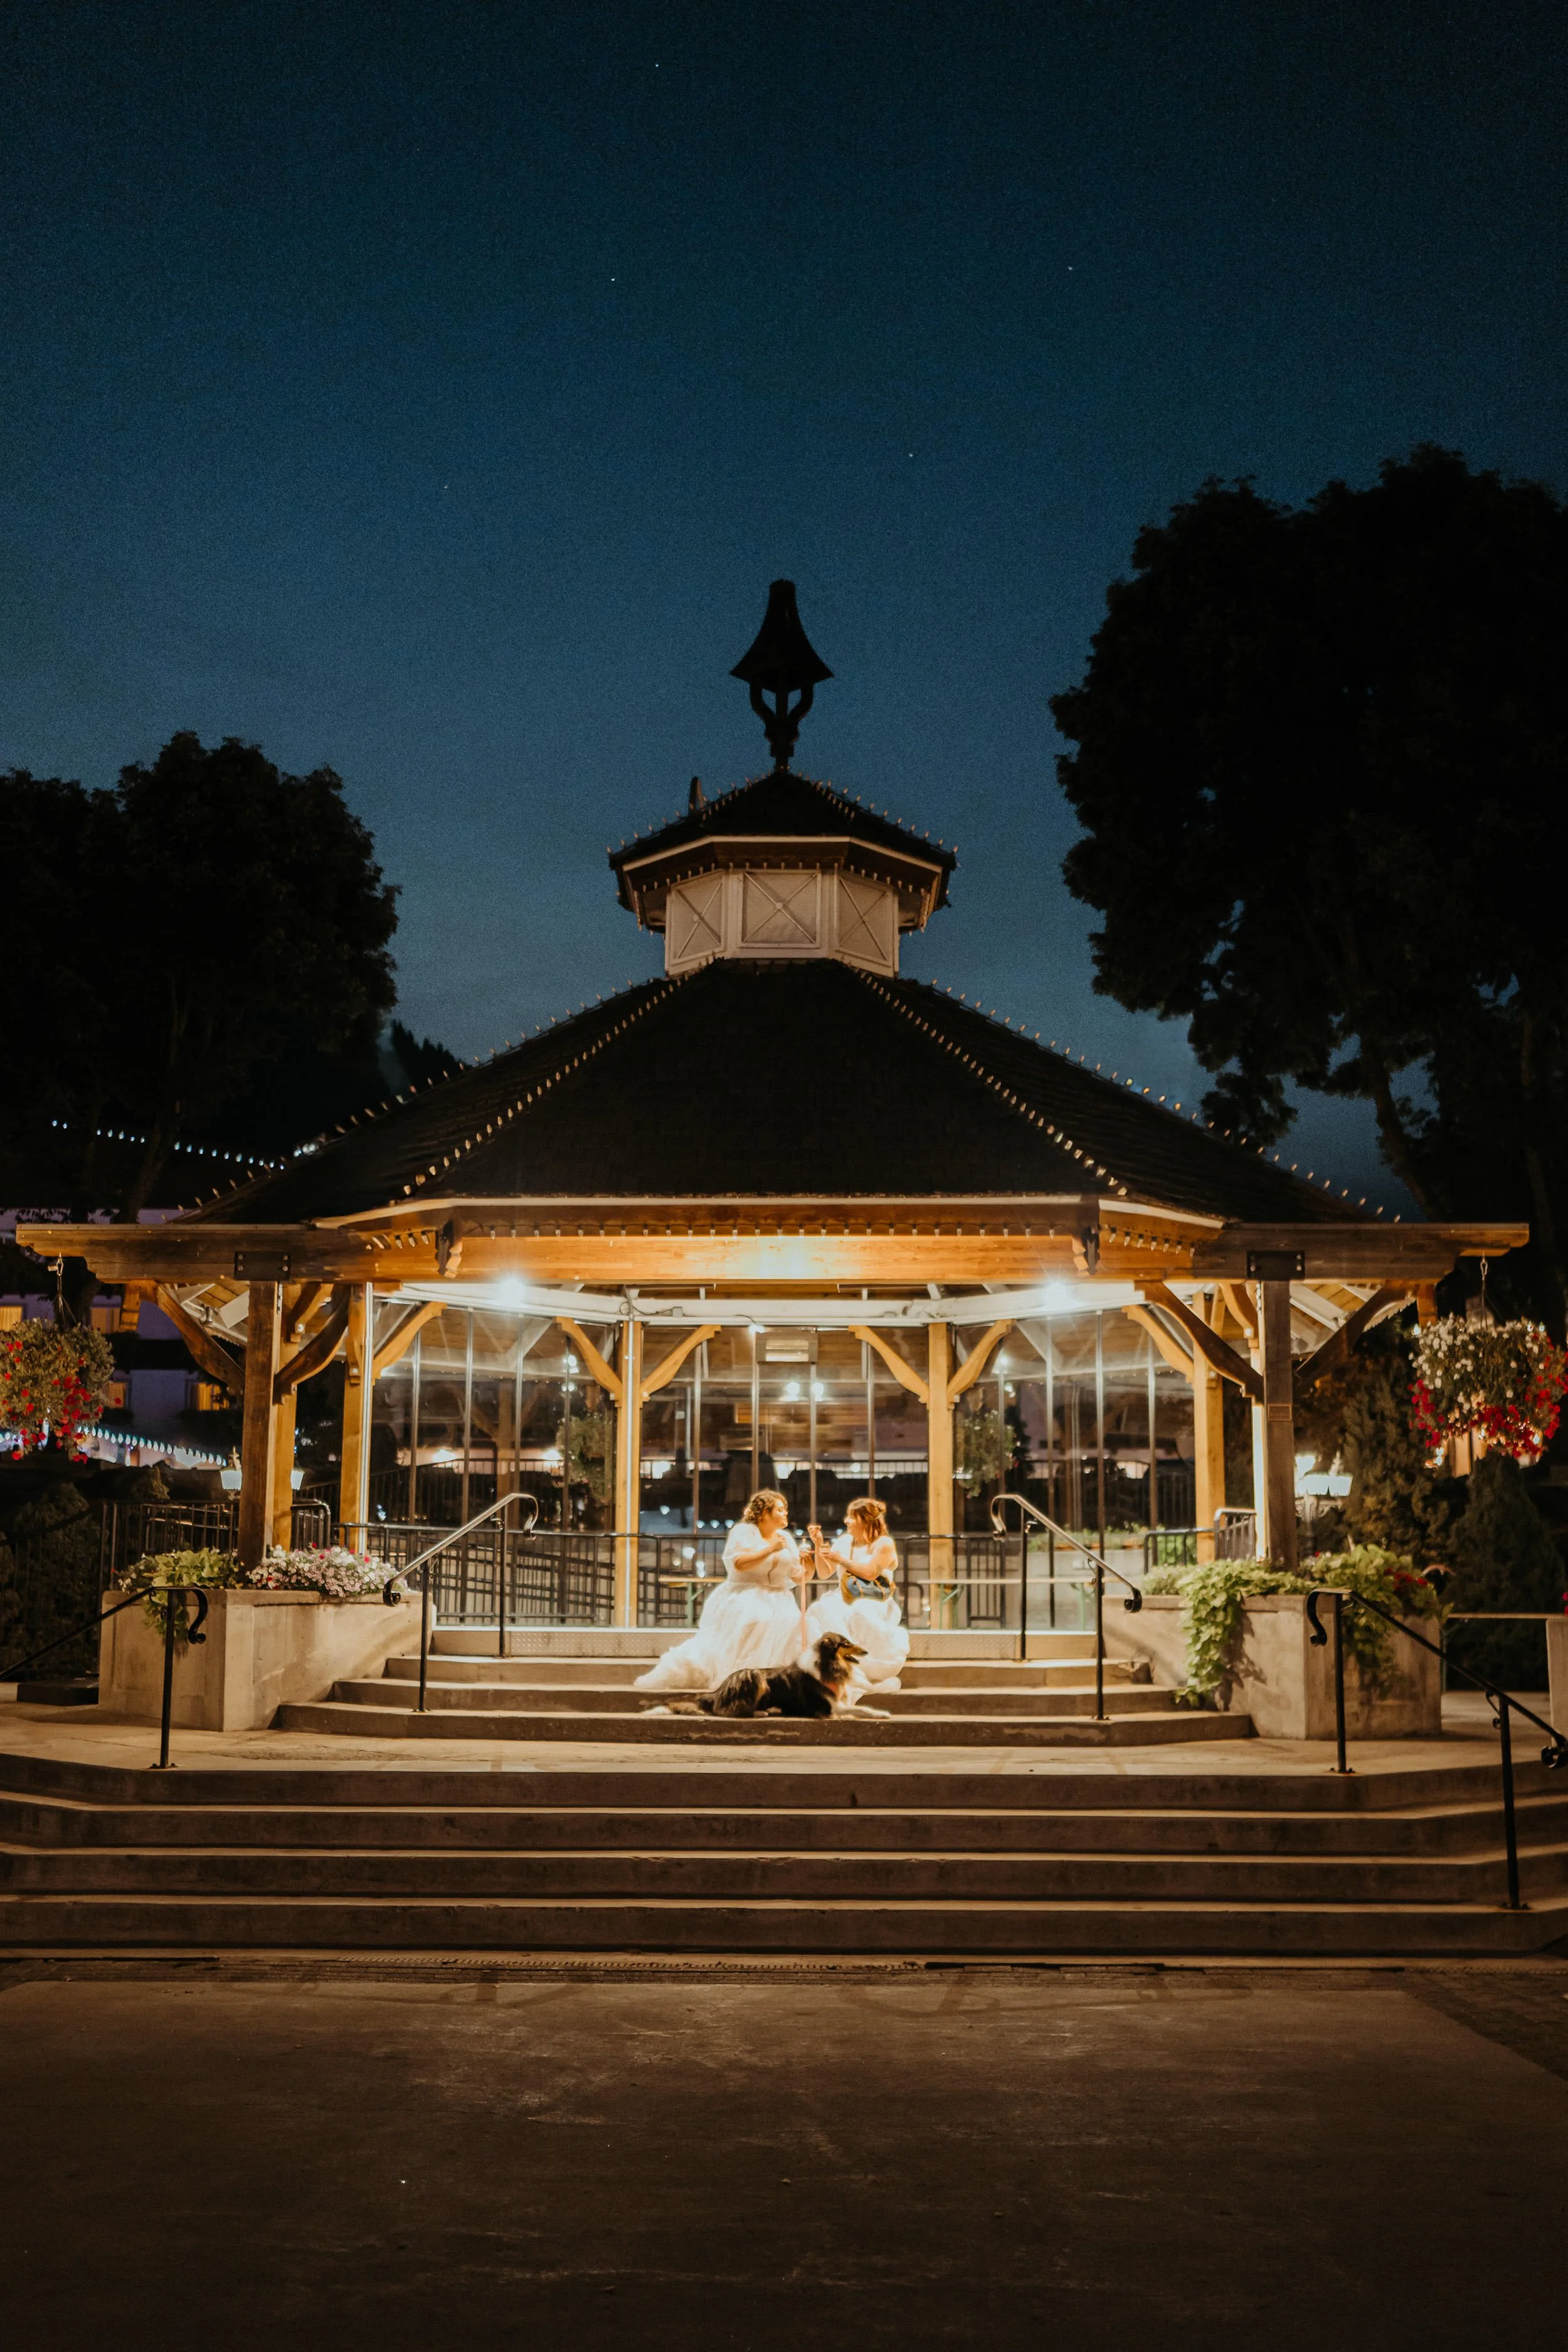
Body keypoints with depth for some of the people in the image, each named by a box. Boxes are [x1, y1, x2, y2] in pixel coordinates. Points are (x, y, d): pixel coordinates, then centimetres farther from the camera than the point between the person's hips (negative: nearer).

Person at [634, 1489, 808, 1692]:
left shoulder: (786, 1538, 14)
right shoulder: (744, 1531, -3)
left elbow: (797, 1577, 13)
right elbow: (740, 1563, -20)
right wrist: (771, 1549, -19)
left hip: (777, 1599, 5)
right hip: (745, 1597, -5)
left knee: (793, 1622, -26)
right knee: (754, 1622, -35)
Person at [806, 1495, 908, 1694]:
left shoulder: (884, 1544, -2)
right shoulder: (845, 1541, 16)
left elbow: (870, 1573, -16)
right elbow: (824, 1573, 17)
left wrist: (841, 1560, -11)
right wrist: (818, 1545, 5)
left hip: (875, 1604, -5)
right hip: (846, 1600, 5)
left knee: (859, 1613, -38)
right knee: (821, 1611, -26)